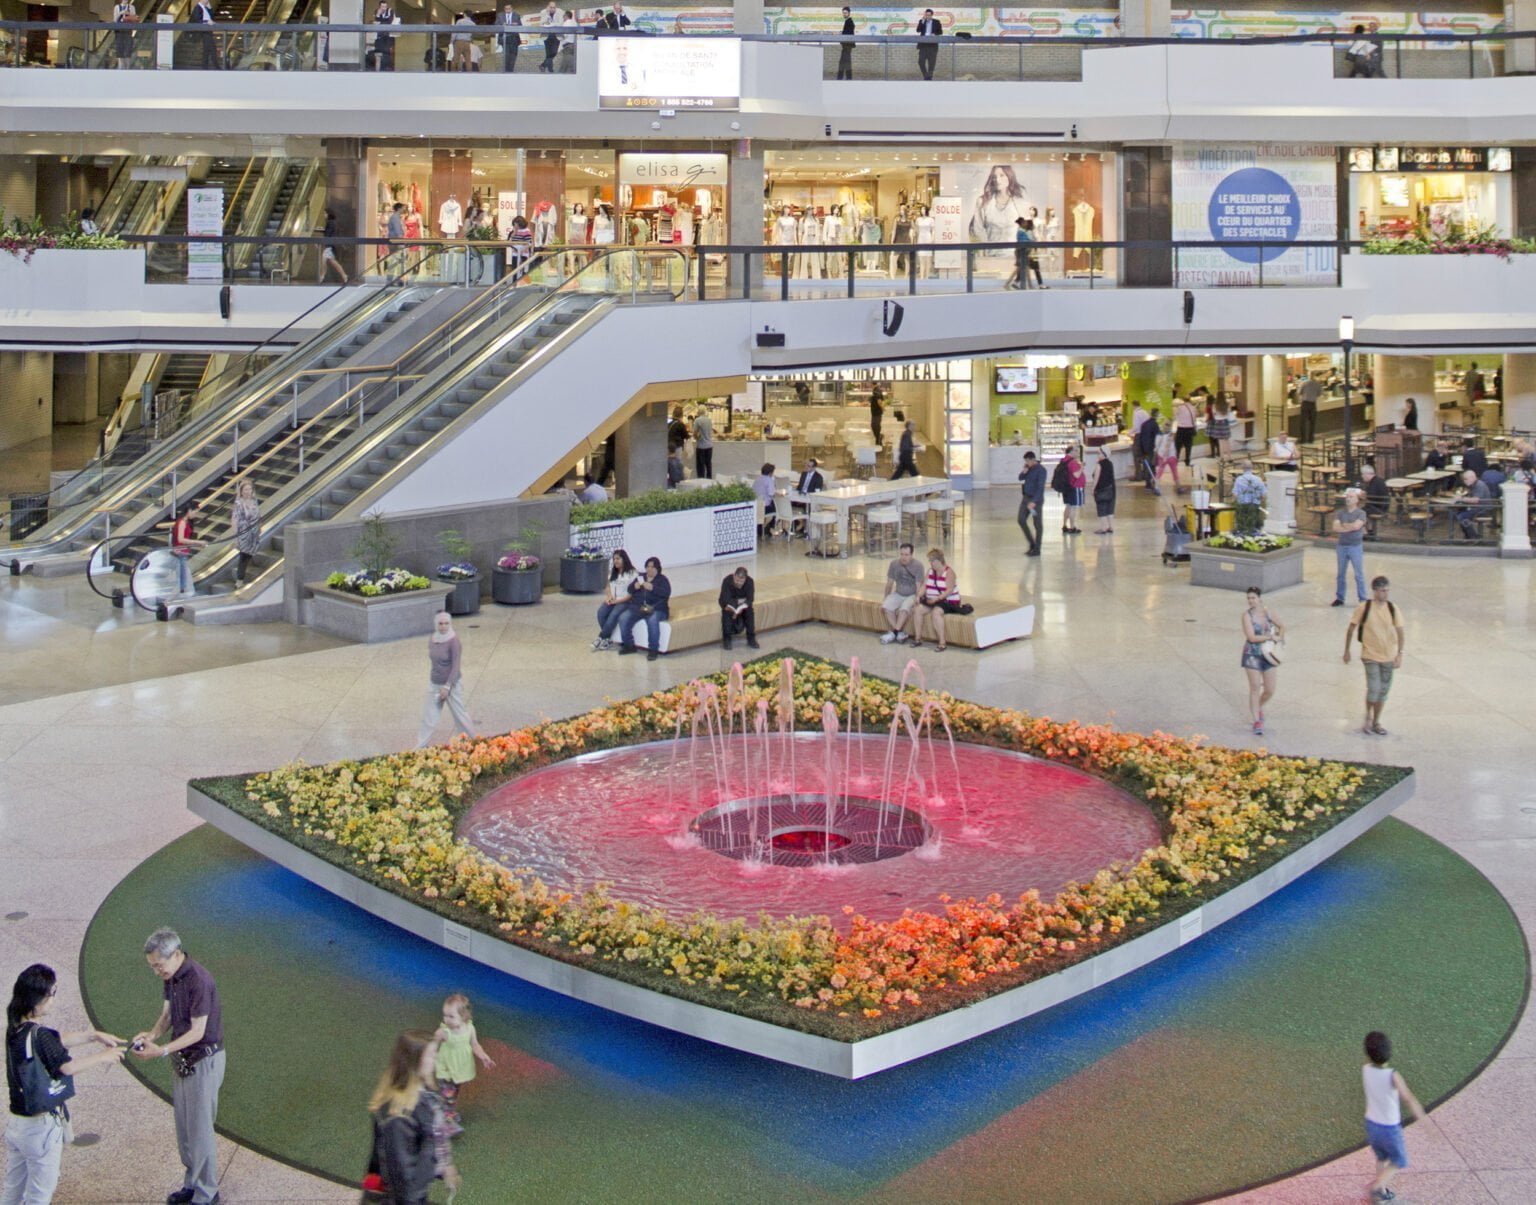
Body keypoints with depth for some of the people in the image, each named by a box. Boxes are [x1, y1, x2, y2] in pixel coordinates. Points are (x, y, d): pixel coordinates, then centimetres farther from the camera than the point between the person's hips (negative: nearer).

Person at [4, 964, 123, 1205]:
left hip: (16, 1121, 8)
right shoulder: (37, 1035, -27)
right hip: (41, 1127, -8)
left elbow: (56, 1041, 15)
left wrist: (93, 1035, 15)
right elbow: (67, 1066, -19)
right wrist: (103, 1056, -6)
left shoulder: (17, 1027, 0)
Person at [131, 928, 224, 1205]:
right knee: (184, 1127, 16)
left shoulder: (199, 980, -25)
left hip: (204, 1060, -9)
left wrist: (162, 1051, -30)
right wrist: (151, 1034, -13)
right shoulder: (171, 977, 2)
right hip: (182, 1058, 9)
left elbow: (197, 1031, -24)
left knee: (200, 1128, 0)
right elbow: (167, 1013, 7)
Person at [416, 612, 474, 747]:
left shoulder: (453, 642, -18)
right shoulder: (431, 639, 1)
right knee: (428, 716, 7)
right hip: (434, 684, 6)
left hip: (452, 684, -6)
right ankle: (420, 746, 13)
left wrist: (447, 687, -20)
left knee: (459, 715, 5)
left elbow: (456, 667, -18)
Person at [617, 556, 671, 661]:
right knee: (623, 619, -21)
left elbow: (667, 593, -11)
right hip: (637, 607, 5)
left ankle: (653, 649, -32)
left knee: (652, 621, -38)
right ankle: (628, 645, -5)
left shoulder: (662, 579, 6)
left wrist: (652, 588, -22)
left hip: (655, 609, -5)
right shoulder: (641, 577, 20)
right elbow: (629, 589, 15)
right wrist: (635, 586, -9)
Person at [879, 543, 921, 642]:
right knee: (886, 606, -24)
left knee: (904, 608, -35)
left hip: (912, 595, -4)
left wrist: (916, 599, -30)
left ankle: (894, 632, -25)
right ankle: (900, 633, -19)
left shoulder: (917, 566, -14)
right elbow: (890, 583, 7)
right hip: (898, 594, 4)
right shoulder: (894, 564, -3)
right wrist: (886, 598, 9)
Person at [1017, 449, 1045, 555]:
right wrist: (1024, 471, -10)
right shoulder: (1028, 467, 7)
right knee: (1021, 520, 5)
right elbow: (1021, 478, 11)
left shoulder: (1040, 470, -16)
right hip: (1026, 498, 8)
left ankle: (1037, 549, 6)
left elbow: (1041, 487, -21)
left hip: (1036, 500, -8)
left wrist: (1034, 501, -27)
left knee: (1037, 524, 0)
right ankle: (1032, 543, 18)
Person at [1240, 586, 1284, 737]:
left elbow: (1282, 626, 18)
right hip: (1252, 656, -4)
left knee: (1270, 691, 6)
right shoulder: (1247, 615, -12)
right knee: (1255, 689, -4)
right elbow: (1251, 637, -22)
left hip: (1268, 655, 4)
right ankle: (1257, 722, 5)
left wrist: (1280, 638, 1)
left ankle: (1259, 707, 37)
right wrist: (1271, 637, -16)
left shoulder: (1266, 612, 1)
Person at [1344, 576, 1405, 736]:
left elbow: (1400, 632, -1)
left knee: (1383, 691, 11)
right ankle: (1368, 717, 13)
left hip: (1388, 657, 3)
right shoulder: (1364, 608, -11)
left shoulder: (1392, 608, -4)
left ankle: (1376, 722, 27)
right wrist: (1347, 651, 2)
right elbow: (1351, 629, -1)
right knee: (1374, 689, -13)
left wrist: (1399, 653, -10)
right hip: (1370, 656, -3)